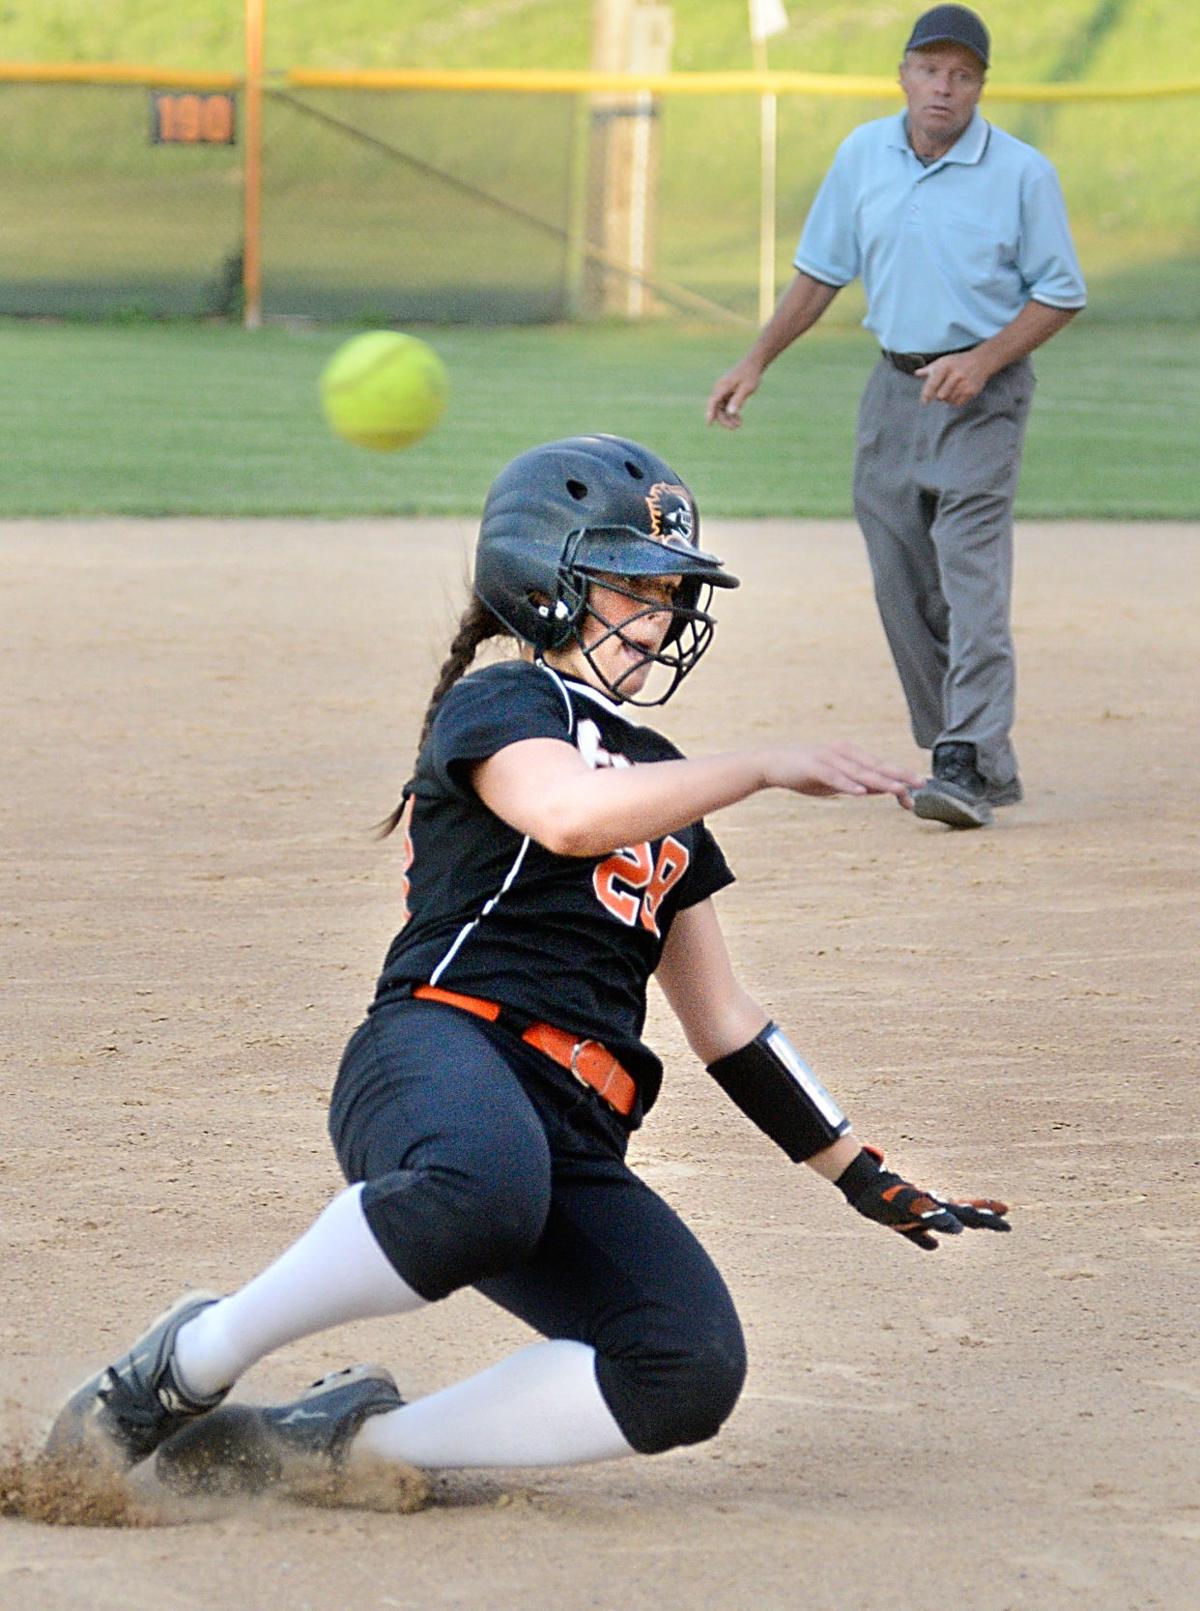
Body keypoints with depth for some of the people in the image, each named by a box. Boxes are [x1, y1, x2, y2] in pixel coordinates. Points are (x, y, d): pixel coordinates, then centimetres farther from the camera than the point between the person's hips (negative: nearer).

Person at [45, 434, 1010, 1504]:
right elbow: (568, 815, -17)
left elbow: (722, 1021, 34)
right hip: (443, 1048, -7)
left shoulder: (656, 784, 31)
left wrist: (865, 1178, 31)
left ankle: (351, 1439, -7)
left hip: (578, 1138, 7)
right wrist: (769, 766, -12)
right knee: (484, 1193, -44)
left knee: (693, 1375, -20)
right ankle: (190, 1365, -21)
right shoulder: (500, 703, 9)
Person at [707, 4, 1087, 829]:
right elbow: (822, 270, 15)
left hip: (983, 391, -5)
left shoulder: (1023, 172, -8)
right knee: (904, 590, 5)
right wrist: (755, 363, 10)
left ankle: (968, 767, -23)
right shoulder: (863, 156, 5)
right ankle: (970, 758, 15)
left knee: (972, 577, -16)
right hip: (894, 387, 5)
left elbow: (1061, 293, -4)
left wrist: (983, 361, -17)